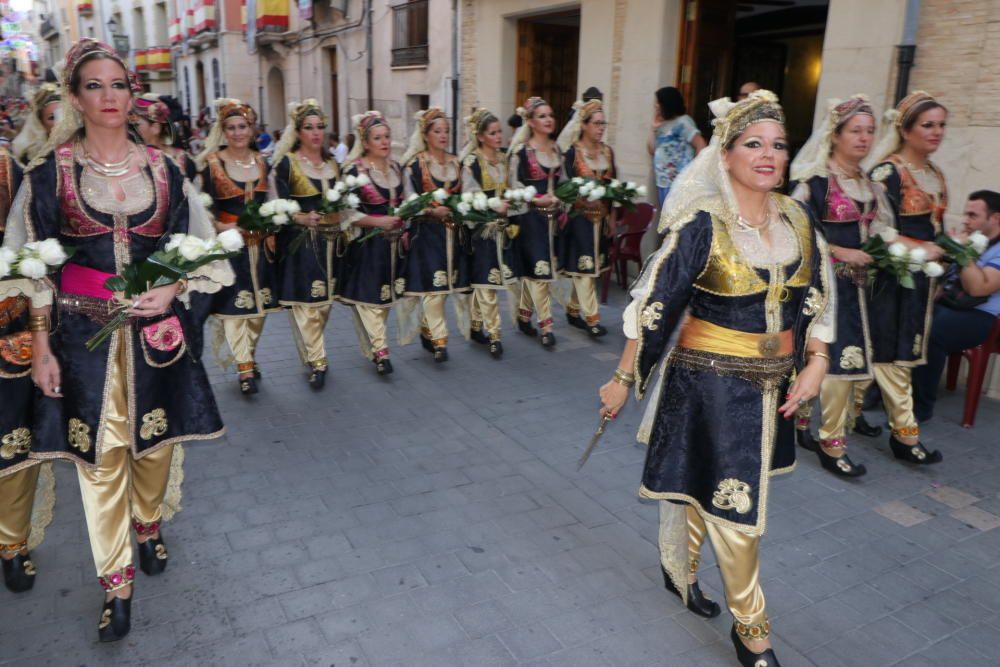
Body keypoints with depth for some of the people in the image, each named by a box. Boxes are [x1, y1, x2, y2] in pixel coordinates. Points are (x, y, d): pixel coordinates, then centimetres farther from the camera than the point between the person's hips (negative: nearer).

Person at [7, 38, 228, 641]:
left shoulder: (163, 169, 5)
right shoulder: (50, 172, -1)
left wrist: (171, 291, -8)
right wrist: (41, 346, -4)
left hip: (156, 328, 2)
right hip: (85, 329, -2)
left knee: (156, 439, 12)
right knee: (102, 454, 4)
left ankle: (149, 525, 42)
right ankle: (117, 583, 18)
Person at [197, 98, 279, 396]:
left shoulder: (263, 162, 9)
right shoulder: (212, 163, -4)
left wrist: (270, 228, 2)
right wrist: (222, 227, -19)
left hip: (260, 244, 4)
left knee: (259, 303, 9)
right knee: (234, 304, -5)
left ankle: (249, 356, 26)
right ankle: (245, 368, -1)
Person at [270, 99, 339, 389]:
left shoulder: (332, 164, 13)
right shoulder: (286, 163, -4)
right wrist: (304, 218, -23)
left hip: (328, 242, 6)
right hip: (299, 243, -6)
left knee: (325, 301, 10)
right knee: (306, 303, -6)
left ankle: (310, 352, 28)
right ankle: (316, 362, 1)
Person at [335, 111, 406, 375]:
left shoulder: (395, 167, 11)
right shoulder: (354, 170, -9)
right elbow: (346, 212, -13)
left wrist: (403, 227, 7)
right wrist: (377, 221, -20)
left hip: (393, 242, 6)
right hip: (365, 244, -6)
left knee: (386, 297, 11)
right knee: (369, 297, -6)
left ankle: (372, 344, 26)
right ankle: (379, 351, -2)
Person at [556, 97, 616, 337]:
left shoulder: (607, 151, 10)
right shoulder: (572, 151, -6)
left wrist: (611, 216, 11)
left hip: (600, 216, 6)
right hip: (579, 216, -6)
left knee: (586, 268, 10)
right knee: (583, 266, -7)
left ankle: (573, 310, 23)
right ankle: (592, 318, -4)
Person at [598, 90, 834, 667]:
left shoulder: (799, 221, 0)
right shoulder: (702, 224, -17)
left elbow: (816, 299, 9)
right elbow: (653, 307, -14)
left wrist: (814, 365, -1)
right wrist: (625, 379, -11)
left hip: (773, 383, 6)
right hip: (710, 381, -5)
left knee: (709, 487, 20)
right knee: (737, 507, 4)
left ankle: (678, 566, 46)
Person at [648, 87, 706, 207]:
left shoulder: (683, 122, -9)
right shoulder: (663, 124, 16)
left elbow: (701, 145, -14)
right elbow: (652, 150, 14)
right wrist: (653, 127, 6)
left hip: (679, 183, -9)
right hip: (663, 182, 9)